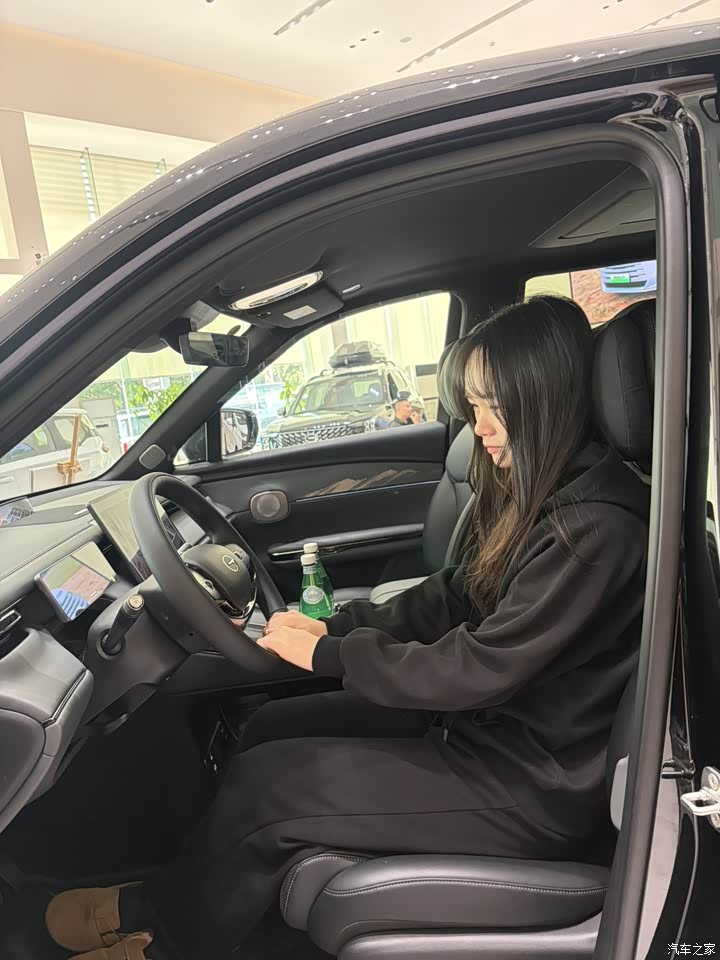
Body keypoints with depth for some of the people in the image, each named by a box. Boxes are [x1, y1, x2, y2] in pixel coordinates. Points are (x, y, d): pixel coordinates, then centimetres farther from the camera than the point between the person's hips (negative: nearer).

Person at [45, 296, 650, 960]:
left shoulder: (596, 529, -26)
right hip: (488, 718, 9)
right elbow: (456, 595, 6)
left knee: (265, 783, -9)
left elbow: (479, 669, -26)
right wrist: (332, 628, -3)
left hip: (536, 786, -8)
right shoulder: (537, 493, 4)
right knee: (271, 729, 6)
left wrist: (326, 654, -16)